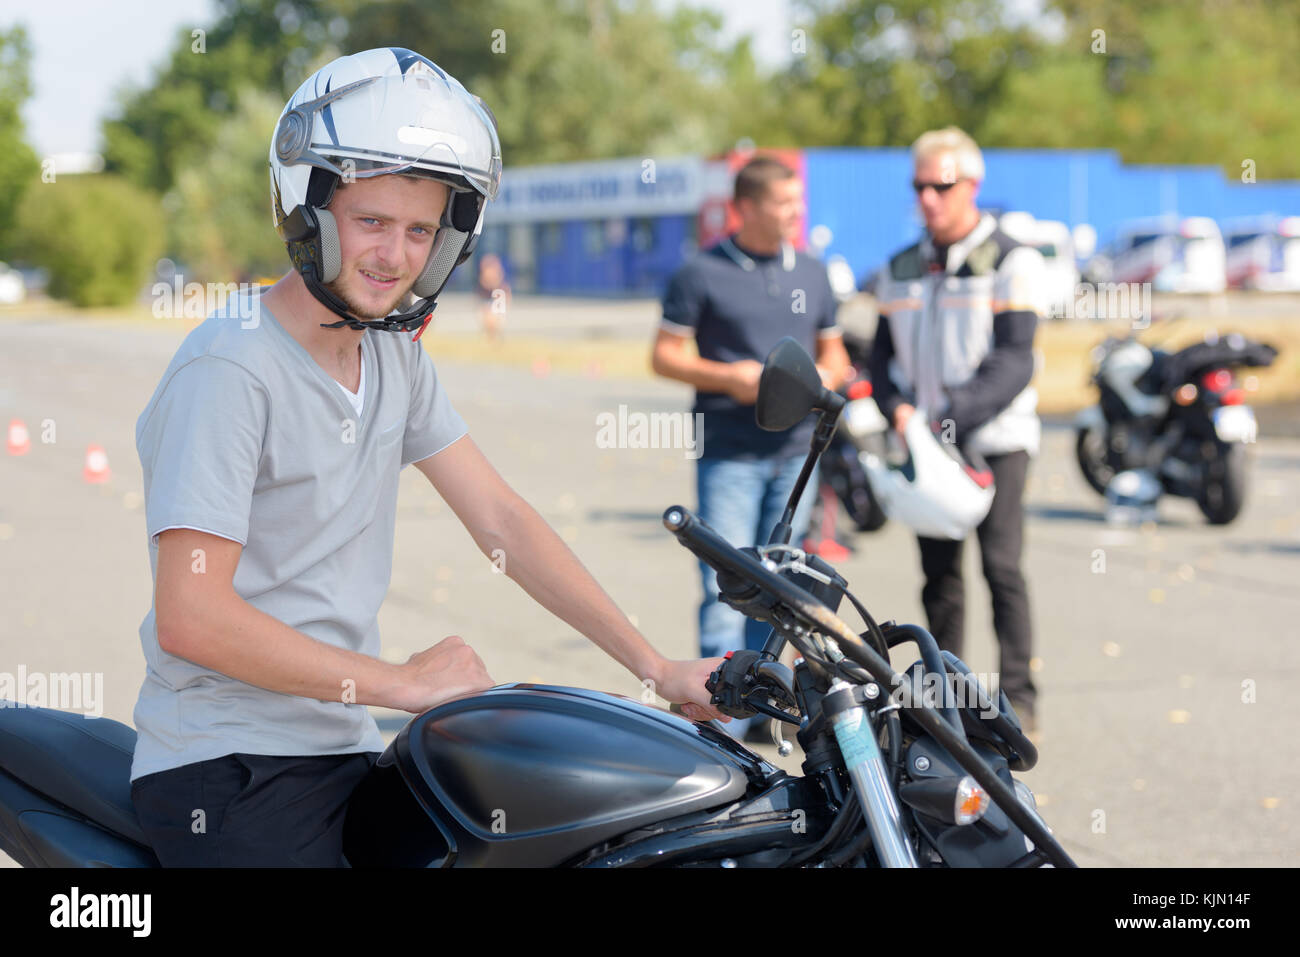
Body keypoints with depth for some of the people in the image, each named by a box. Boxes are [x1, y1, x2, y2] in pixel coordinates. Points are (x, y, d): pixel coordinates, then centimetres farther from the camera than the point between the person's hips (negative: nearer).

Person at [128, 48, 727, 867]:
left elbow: (501, 521, 11)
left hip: (348, 755, 8)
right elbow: (190, 617, -21)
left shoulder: (396, 356, 10)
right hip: (231, 772, -8)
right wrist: (399, 682, -16)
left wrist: (655, 667, 5)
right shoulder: (230, 370, -16)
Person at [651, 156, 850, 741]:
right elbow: (664, 356, -1)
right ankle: (723, 719, -7)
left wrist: (823, 377, -4)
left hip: (795, 451, 5)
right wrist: (728, 377, -15)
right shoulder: (703, 275, -3)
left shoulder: (812, 275, 12)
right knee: (726, 584, -10)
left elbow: (835, 355, 19)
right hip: (729, 455, -5)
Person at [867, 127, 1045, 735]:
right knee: (939, 575, 6)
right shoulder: (901, 271, 14)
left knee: (1001, 565, -10)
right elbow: (883, 355, 14)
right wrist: (897, 407, -8)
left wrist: (953, 417, -23)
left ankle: (1017, 693, -3)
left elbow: (1013, 363, -13)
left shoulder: (1010, 263, -4)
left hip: (994, 439, -5)